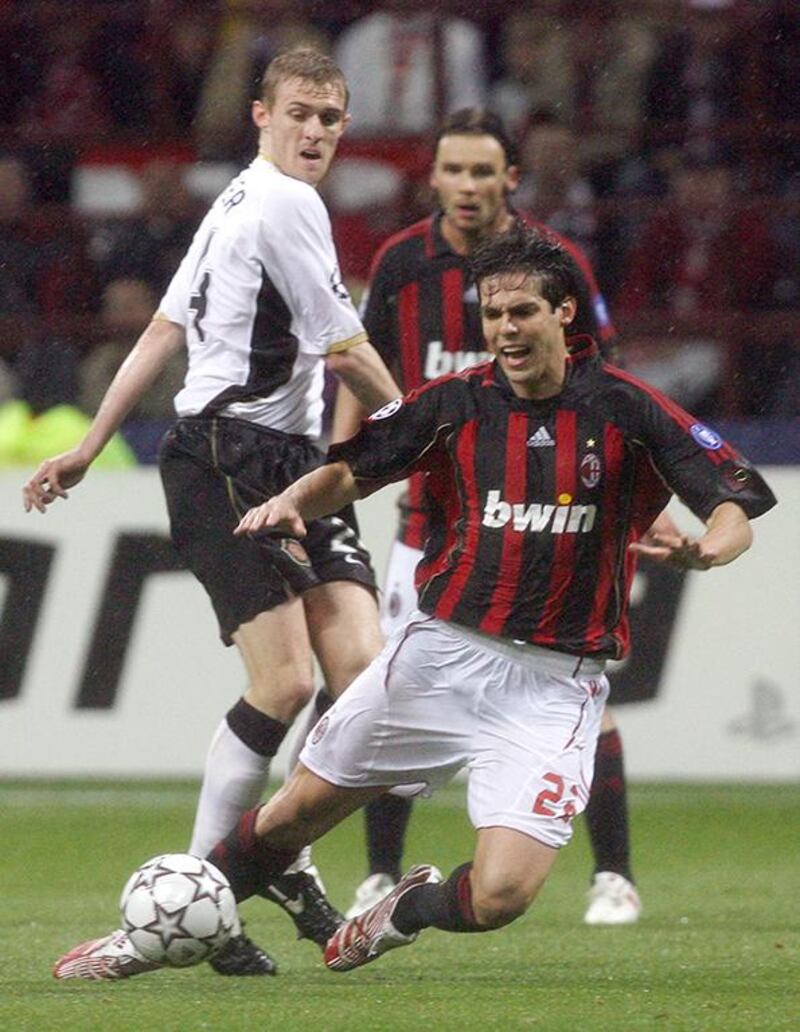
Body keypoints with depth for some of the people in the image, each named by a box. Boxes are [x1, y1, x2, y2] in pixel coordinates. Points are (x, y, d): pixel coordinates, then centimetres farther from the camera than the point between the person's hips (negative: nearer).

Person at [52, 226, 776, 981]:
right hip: (443, 654, 3)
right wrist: (291, 503, -14)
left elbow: (736, 512, -8)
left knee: (498, 897, -16)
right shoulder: (453, 405, 1)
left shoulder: (627, 409, -7)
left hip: (554, 685, -2)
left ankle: (410, 909, 20)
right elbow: (348, 473, 8)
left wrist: (701, 550, -31)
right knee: (291, 816, 8)